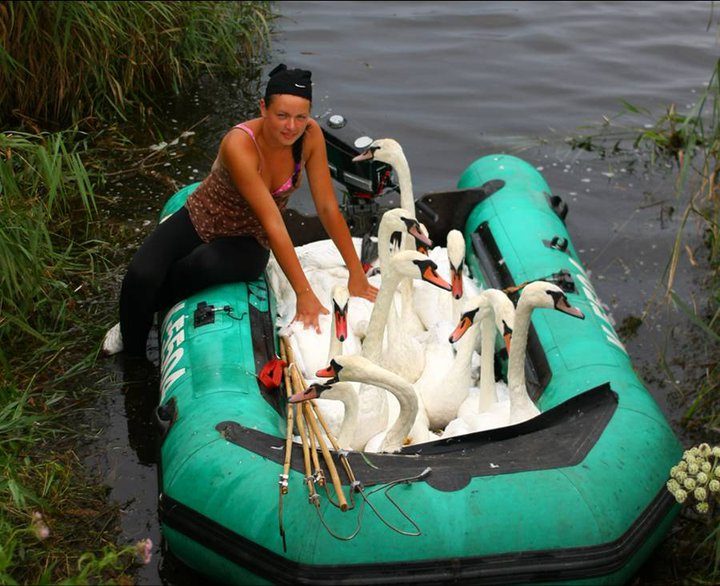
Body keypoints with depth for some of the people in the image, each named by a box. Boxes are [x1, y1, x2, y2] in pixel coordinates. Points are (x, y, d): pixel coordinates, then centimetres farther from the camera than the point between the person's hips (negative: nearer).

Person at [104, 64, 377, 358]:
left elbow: (328, 208, -12)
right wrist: (304, 293, -36)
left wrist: (356, 272, -13)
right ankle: (132, 349, 5)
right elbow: (273, 223, -35)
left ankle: (149, 306, -3)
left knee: (205, 265, -35)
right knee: (141, 276, -29)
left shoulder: (310, 135, -18)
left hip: (248, 241, 2)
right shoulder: (239, 144, -32)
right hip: (200, 221, -2)